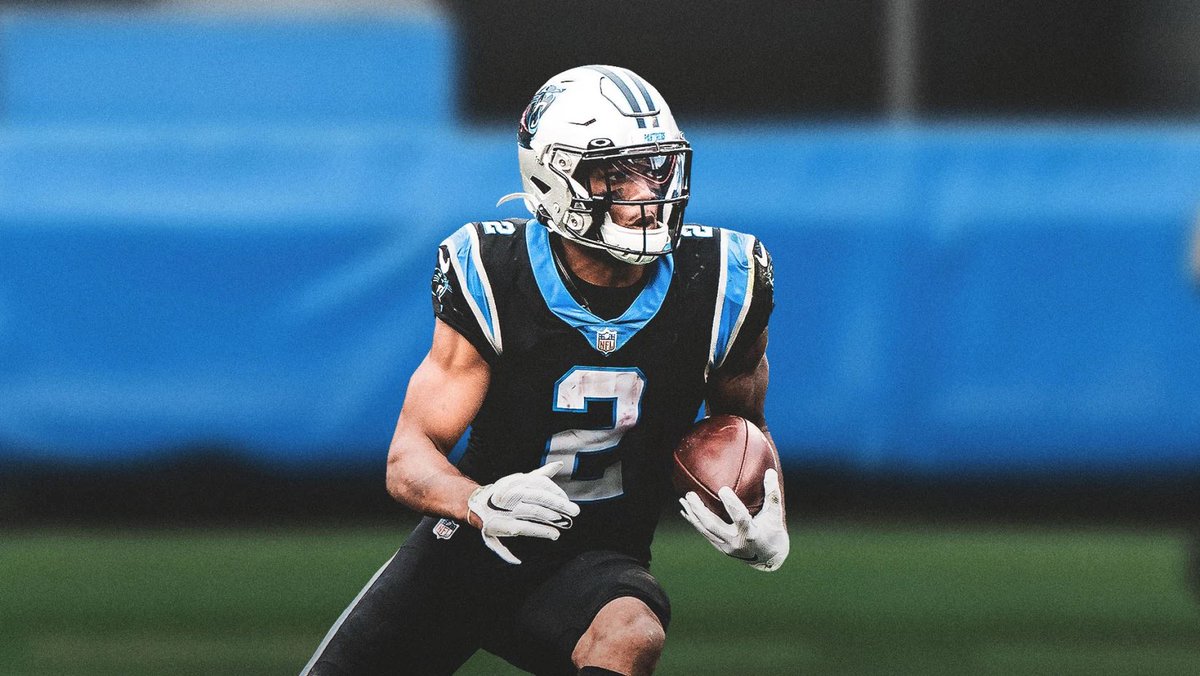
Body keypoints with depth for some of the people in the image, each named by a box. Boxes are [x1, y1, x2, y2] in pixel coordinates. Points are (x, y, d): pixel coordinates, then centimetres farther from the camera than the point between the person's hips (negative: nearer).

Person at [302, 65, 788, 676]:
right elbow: (410, 456, -15)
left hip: (593, 559, -1)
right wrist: (482, 504, -39)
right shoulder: (493, 281, -16)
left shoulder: (716, 288, -12)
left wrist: (769, 532, -14)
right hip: (469, 550, 1)